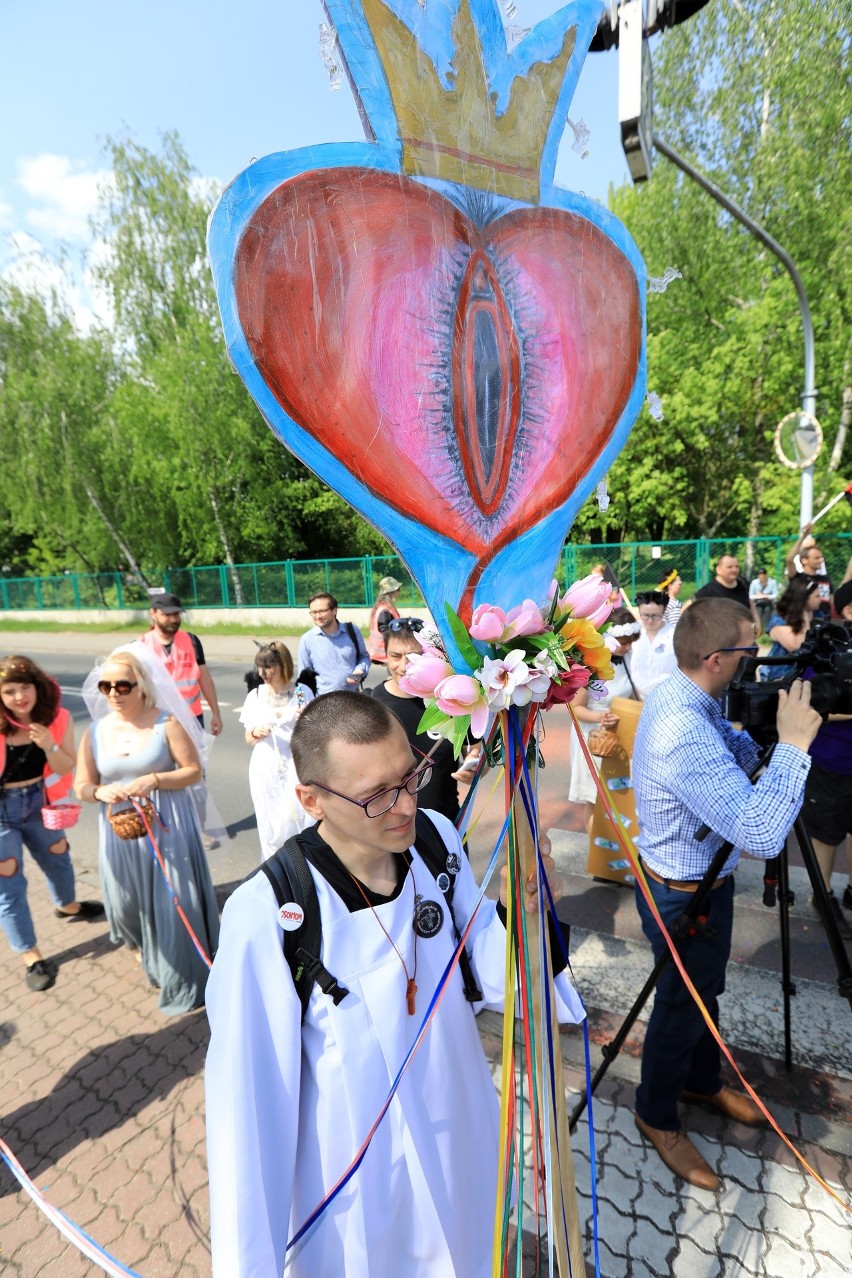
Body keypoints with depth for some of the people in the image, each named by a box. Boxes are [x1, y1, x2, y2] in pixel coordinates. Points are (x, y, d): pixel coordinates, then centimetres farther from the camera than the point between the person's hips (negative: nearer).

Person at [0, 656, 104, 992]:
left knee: (57, 856, 26)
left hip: (38, 801, 4)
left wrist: (49, 746, -29)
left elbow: (66, 768, -11)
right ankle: (31, 956, 20)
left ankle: (66, 905, 56)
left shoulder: (58, 718, -13)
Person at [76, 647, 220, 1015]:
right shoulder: (96, 732, 0)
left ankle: (183, 981, 24)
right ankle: (146, 952, 47)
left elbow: (194, 770, -9)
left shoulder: (166, 723, -11)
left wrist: (153, 780, -23)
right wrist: (100, 792, -16)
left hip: (167, 828, -4)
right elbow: (82, 786, 5)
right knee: (128, 900, 13)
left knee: (173, 902, 3)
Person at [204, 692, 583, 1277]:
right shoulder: (267, 913, -31)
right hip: (355, 1178, -4)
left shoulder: (436, 837, -18)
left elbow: (479, 981, -9)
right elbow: (250, 1097, -20)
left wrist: (513, 913, -27)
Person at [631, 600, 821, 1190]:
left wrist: (777, 727, -11)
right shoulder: (685, 733, -37)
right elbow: (761, 833, -37)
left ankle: (702, 1082, 55)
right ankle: (657, 1116, 42)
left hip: (701, 880, 9)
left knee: (704, 990, 29)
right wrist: (795, 742, -30)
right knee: (682, 1005, 15)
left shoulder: (675, 696, -5)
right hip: (685, 895, -9)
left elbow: (735, 755, 4)